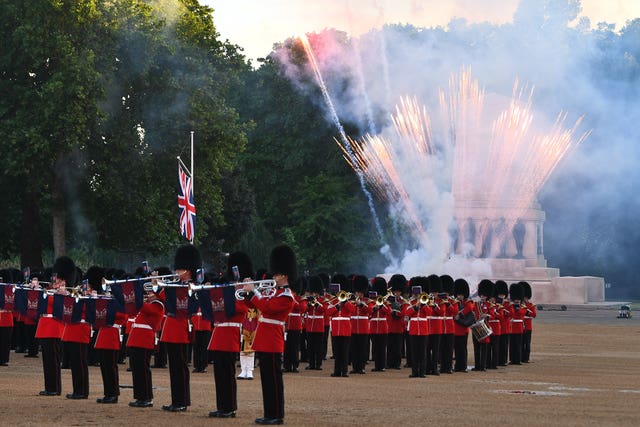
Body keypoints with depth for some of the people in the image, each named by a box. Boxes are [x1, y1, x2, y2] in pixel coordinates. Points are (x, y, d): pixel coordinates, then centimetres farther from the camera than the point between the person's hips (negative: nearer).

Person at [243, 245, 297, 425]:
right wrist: (249, 292, 5)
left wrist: (253, 292, -17)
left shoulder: (286, 297, -12)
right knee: (267, 379, 11)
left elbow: (267, 307, -24)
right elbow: (255, 305, 20)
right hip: (265, 342, 10)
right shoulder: (276, 293, 18)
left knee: (274, 380, -6)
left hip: (272, 343, -10)